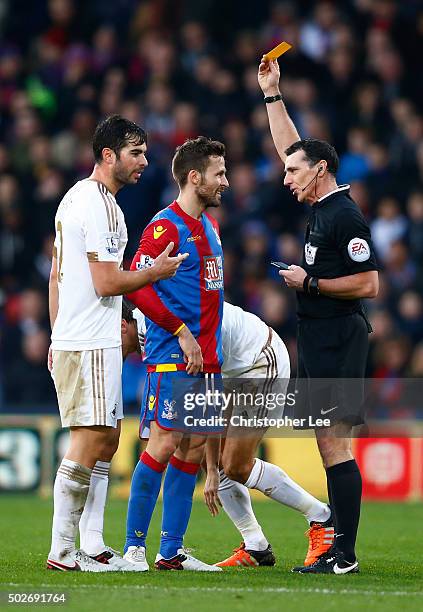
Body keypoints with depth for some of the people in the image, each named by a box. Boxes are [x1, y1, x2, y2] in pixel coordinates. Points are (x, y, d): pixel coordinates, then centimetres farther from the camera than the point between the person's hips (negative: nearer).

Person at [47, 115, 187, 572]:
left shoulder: (74, 197, 17)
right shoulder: (101, 205, -14)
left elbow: (56, 275, 21)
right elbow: (106, 282, -19)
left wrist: (57, 337, 23)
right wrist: (158, 271, -5)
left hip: (69, 339, 10)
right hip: (92, 343, -10)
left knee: (107, 439, 13)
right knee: (88, 440, -9)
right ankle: (61, 550, -7)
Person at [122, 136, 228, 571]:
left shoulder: (209, 226, 17)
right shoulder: (165, 226, -10)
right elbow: (136, 286, -16)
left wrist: (213, 345, 17)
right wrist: (181, 332, -16)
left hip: (205, 360, 8)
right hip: (171, 358, -8)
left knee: (193, 449, 7)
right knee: (164, 445, -9)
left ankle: (171, 551, 11)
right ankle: (134, 546, -3)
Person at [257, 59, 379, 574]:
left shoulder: (345, 217, -12)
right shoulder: (322, 208, 14)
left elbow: (368, 284, -16)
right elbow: (291, 148, 26)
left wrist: (310, 283, -11)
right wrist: (271, 94, 26)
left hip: (338, 341, -9)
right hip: (318, 341, 9)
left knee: (334, 443, -10)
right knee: (329, 444, 7)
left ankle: (344, 555, -11)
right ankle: (338, 551, 8)